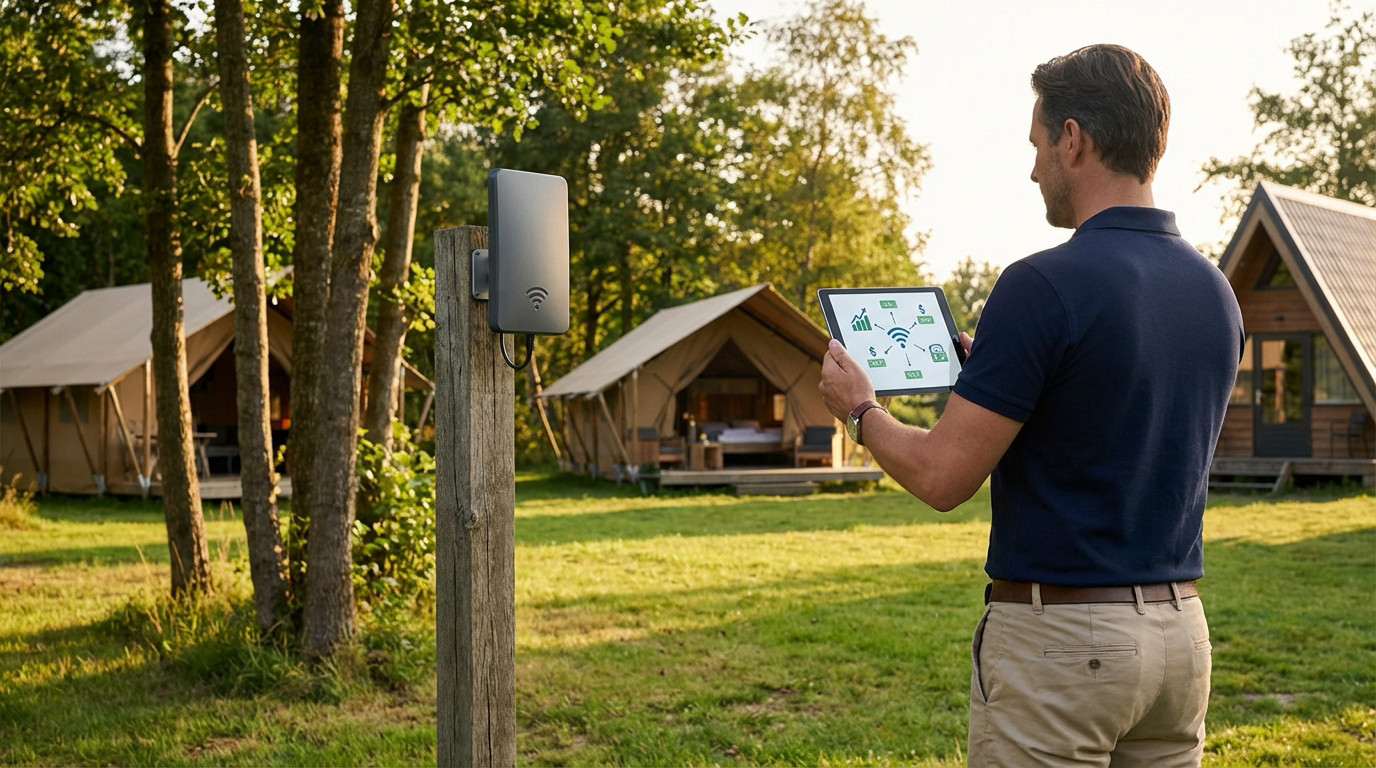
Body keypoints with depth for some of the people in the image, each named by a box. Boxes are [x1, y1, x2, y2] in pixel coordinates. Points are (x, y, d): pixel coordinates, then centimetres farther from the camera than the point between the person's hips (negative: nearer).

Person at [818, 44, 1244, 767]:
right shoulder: (1215, 290, 6)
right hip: (1181, 632, 8)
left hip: (1057, 635, -7)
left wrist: (860, 410, 4)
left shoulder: (1043, 285, -18)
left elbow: (941, 477, -16)